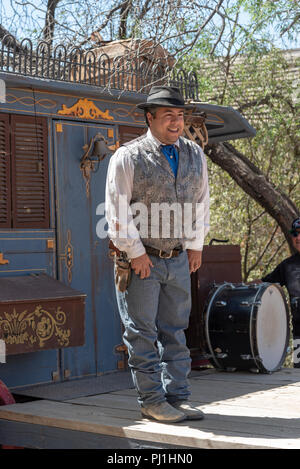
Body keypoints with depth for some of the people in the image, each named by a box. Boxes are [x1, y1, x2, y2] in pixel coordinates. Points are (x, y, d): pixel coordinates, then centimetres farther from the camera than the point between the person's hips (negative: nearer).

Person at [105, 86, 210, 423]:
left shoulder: (195, 155, 8)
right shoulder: (128, 157, -8)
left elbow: (201, 202, 15)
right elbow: (116, 209, -9)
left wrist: (196, 246, 11)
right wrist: (135, 252, -11)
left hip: (178, 259, 5)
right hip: (139, 259, -5)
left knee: (175, 331, 9)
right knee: (142, 332, 0)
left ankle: (178, 398, 17)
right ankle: (151, 401, 8)